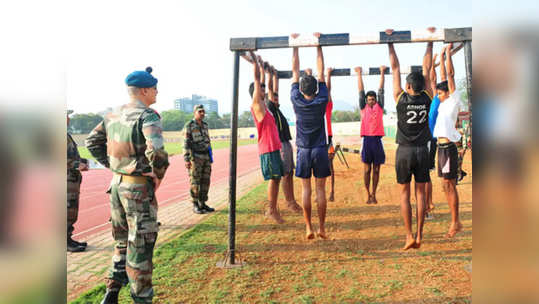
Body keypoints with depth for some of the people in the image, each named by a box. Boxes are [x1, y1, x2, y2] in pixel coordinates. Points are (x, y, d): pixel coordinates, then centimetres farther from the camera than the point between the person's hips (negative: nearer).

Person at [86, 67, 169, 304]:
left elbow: (92, 142, 17)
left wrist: (111, 165, 14)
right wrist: (158, 175, -15)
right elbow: (156, 150, -32)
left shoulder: (113, 115, 7)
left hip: (117, 184, 8)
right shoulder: (147, 116, -18)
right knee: (140, 245, 4)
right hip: (139, 188, -8)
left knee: (123, 241, 22)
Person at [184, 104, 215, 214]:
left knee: (205, 181, 6)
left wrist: (210, 158, 15)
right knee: (195, 182, -4)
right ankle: (195, 205, 4)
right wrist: (187, 160, -17)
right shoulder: (189, 125, -7)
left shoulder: (205, 125, 13)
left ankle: (202, 204, 14)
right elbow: (186, 143, -11)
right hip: (195, 157, -6)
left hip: (205, 157, 7)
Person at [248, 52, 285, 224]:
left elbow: (260, 83, 27)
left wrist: (261, 66, 33)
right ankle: (271, 210, -2)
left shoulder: (262, 106, 17)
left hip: (274, 148, 9)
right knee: (273, 178, -8)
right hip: (267, 149, -9)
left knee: (276, 178, 9)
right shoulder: (256, 105, -6)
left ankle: (272, 209, 15)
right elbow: (256, 80, -8)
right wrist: (255, 61, -4)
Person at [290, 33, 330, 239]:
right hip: (320, 149, 0)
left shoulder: (296, 101, -5)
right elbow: (321, 72, 2)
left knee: (306, 189, 5)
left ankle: (309, 228, 7)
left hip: (303, 150, 0)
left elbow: (295, 72, 3)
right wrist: (318, 45, 7)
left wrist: (295, 46, 10)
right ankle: (322, 228, 10)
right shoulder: (321, 101, -5)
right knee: (320, 189, 5)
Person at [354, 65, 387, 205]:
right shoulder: (364, 108, 8)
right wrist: (359, 74, 9)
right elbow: (361, 91, 8)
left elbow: (381, 90, 10)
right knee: (367, 169, 2)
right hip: (367, 139, -1)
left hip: (377, 140, 1)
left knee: (376, 170, 5)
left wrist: (382, 73, 10)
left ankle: (374, 194, 12)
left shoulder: (379, 107, 10)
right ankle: (368, 195, 10)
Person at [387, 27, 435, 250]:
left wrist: (390, 43, 8)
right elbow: (427, 67, 8)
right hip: (422, 150, 3)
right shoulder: (427, 98, -1)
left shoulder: (401, 98, -7)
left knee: (404, 193, 3)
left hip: (404, 151, -2)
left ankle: (409, 236, 1)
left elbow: (395, 68, 0)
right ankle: (419, 236, 10)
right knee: (420, 193, 7)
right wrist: (430, 41, 17)